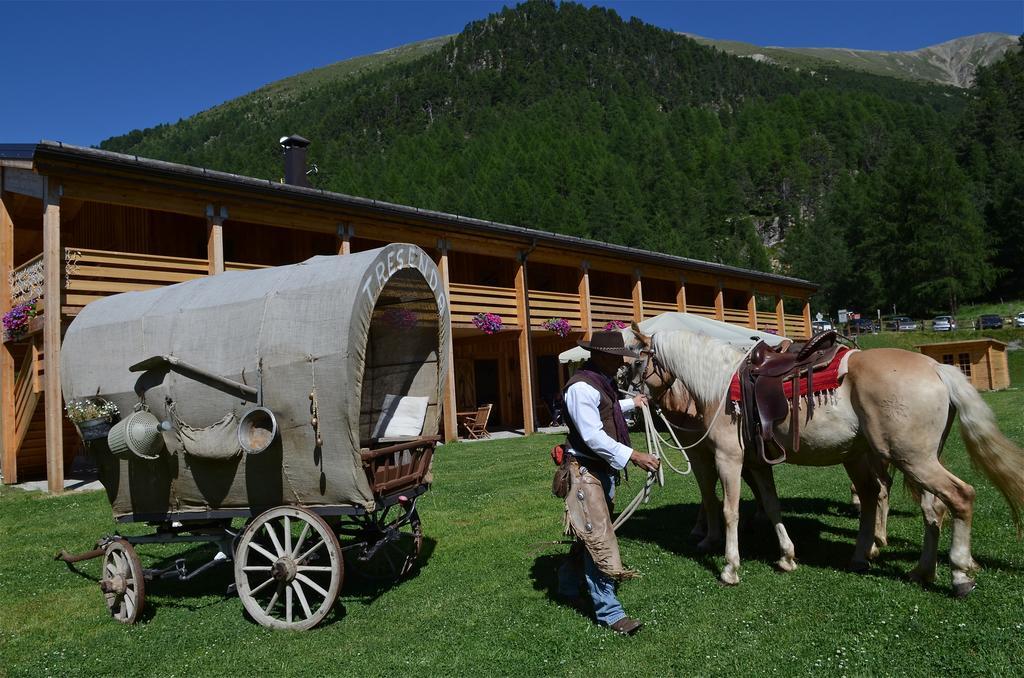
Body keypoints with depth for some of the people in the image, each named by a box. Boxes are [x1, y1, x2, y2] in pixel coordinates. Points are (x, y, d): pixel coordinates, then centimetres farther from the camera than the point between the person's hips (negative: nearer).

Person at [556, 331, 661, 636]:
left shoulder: (604, 383, 11)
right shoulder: (581, 387, -20)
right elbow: (593, 437, -27)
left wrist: (631, 403, 49)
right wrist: (633, 456, -29)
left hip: (605, 470, 10)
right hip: (586, 470, -10)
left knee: (589, 534, 19)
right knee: (599, 538, -7)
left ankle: (567, 586, 36)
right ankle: (609, 612, 0)